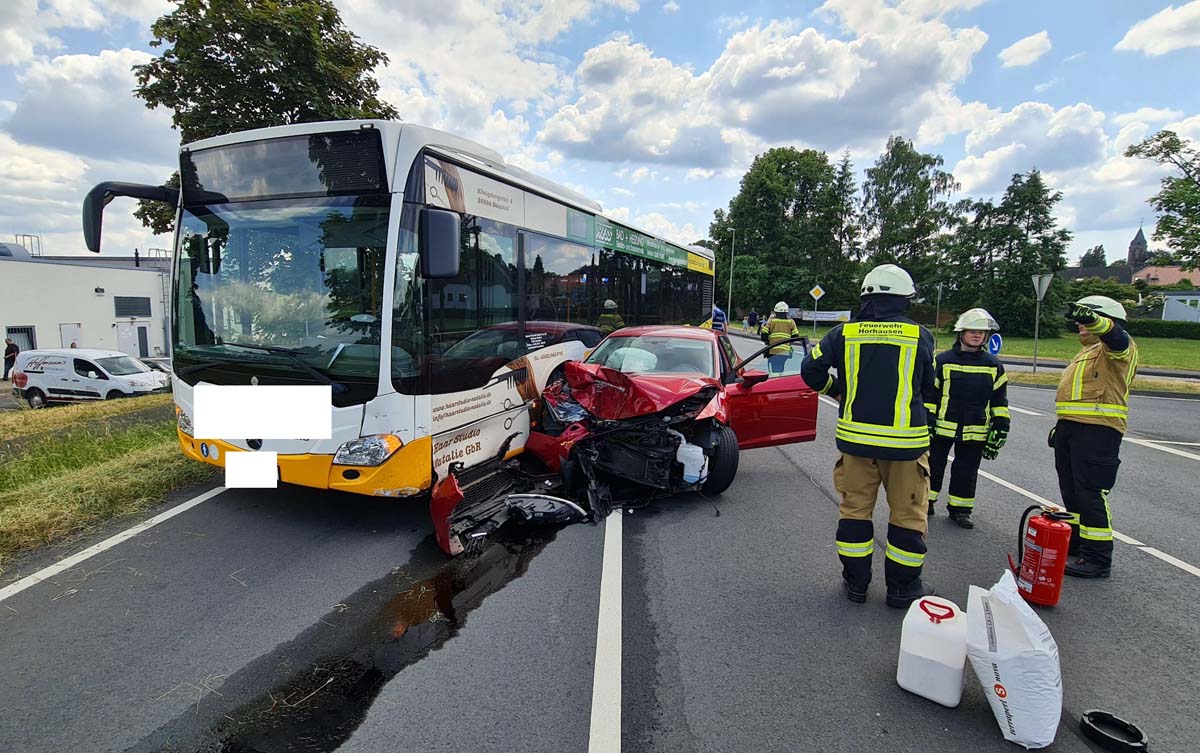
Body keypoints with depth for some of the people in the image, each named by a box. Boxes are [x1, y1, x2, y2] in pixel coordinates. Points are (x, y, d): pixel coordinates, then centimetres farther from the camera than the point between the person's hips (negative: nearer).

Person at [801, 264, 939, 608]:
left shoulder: (845, 333, -1)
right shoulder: (920, 335, 0)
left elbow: (811, 369, -3)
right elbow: (930, 390, 9)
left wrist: (835, 390, 16)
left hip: (855, 437, 1)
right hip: (906, 441, -1)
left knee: (855, 508, 13)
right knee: (907, 514, 12)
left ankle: (856, 582, 22)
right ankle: (903, 588, 23)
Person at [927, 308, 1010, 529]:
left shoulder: (993, 365, 5)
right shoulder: (943, 361, -3)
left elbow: (1000, 402, 9)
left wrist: (999, 431, 4)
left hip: (975, 432, 2)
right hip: (942, 427, -2)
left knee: (966, 472, 11)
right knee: (933, 465, 8)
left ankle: (960, 509, 24)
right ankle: (926, 503, 23)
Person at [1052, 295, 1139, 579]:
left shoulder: (1120, 349, -4)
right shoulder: (1085, 353, 25)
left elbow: (1115, 335, -30)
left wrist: (1092, 319, -49)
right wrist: (1061, 426, 27)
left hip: (1098, 430, -10)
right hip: (1070, 428, 10)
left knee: (1092, 495, -8)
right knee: (1072, 492, 14)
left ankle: (1097, 559, -1)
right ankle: (1075, 546, 25)